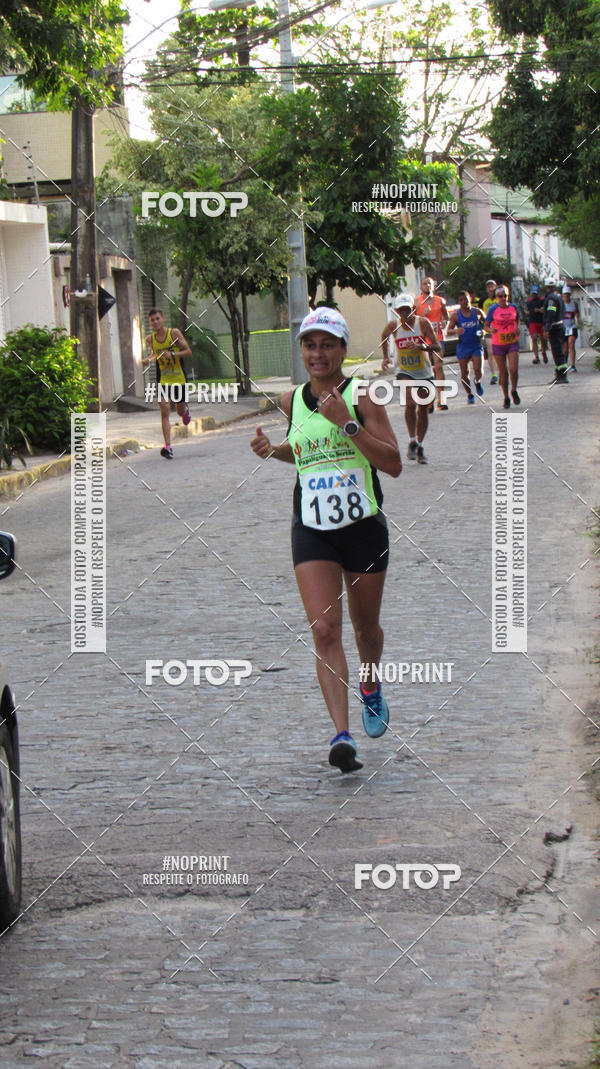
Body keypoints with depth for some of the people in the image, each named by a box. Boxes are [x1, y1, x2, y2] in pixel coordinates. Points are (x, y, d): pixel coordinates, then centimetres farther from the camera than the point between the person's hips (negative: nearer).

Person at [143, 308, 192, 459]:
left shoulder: (174, 333, -10)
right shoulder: (150, 339, -1)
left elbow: (188, 351, -9)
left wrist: (172, 354, -23)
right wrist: (148, 360, -2)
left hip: (178, 378, 0)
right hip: (162, 379, 1)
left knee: (180, 412, 15)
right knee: (164, 410, -17)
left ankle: (185, 409, 56)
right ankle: (168, 446, -20)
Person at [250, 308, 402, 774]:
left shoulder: (362, 397, -7)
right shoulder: (292, 400, 6)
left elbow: (393, 464, -15)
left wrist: (346, 422, -23)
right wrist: (273, 449, 5)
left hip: (364, 527, -2)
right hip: (311, 530, 2)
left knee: (365, 627, 16)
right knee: (324, 630, -14)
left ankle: (371, 688, 49)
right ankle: (342, 735, -20)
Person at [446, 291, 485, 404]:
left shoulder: (477, 312, 1)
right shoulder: (455, 315, -2)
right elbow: (448, 330, -5)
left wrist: (483, 331, -6)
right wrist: (456, 331, -27)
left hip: (477, 345, 0)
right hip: (463, 346, 0)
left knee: (478, 369, -14)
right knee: (464, 373, 3)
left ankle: (478, 382, 20)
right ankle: (469, 395, 21)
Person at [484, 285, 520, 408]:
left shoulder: (513, 307, 3)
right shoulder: (493, 309, -5)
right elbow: (486, 326, -1)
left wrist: (517, 329, -4)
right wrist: (490, 330, -23)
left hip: (512, 343, 1)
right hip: (498, 344, -1)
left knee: (513, 369, -12)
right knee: (503, 372, 3)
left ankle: (514, 391, 15)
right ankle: (506, 398, 19)